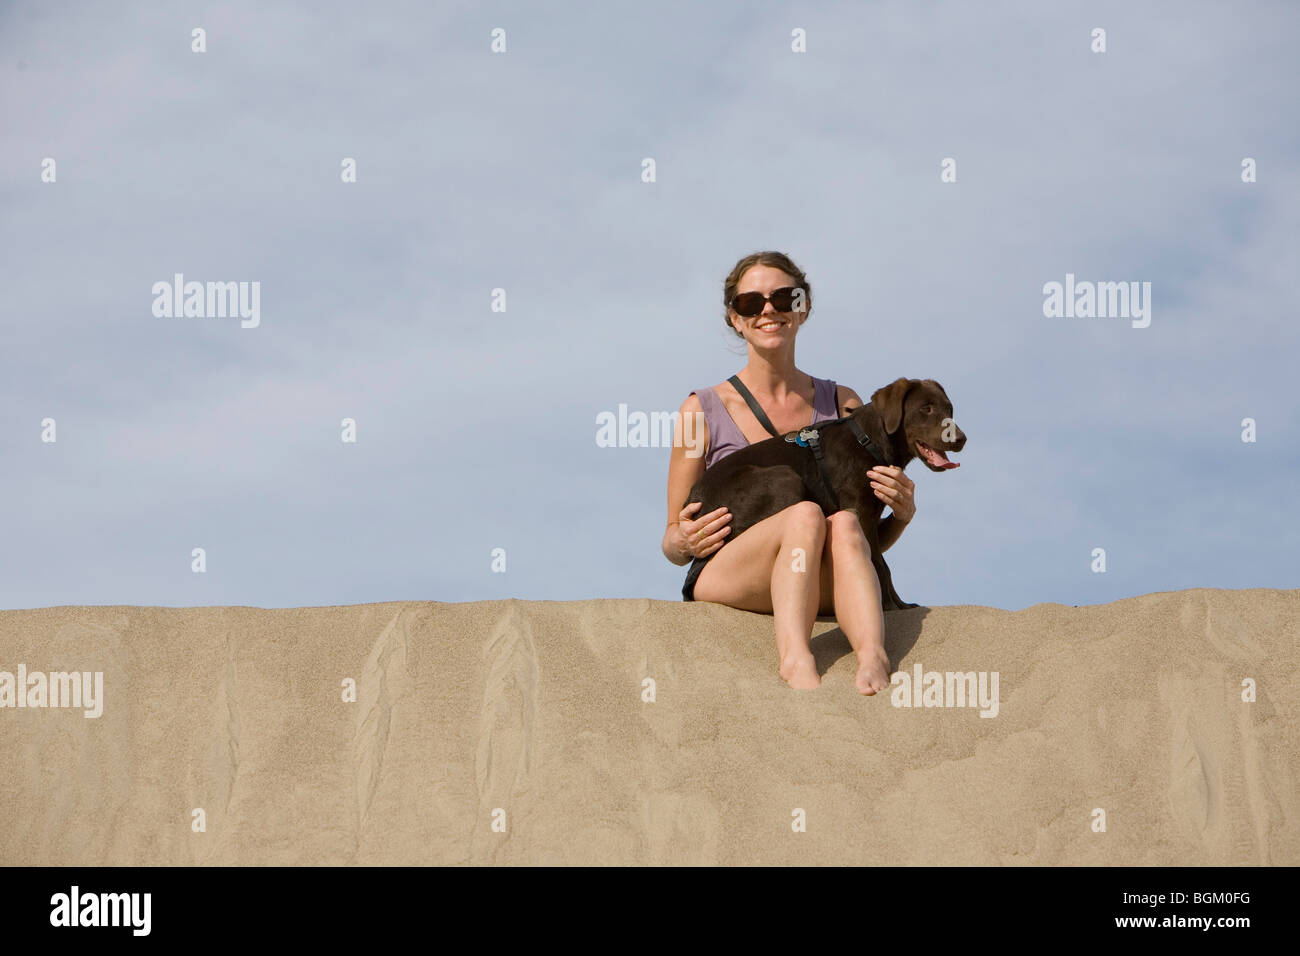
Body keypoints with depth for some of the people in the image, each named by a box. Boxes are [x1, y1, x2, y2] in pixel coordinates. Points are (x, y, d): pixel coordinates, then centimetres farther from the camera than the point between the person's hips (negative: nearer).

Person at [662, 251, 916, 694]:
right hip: (721, 579, -2)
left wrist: (901, 513, -4)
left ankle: (873, 661, -55)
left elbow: (871, 539, 19)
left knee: (845, 523, -32)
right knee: (806, 514, -32)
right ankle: (795, 659, -54)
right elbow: (672, 544, 11)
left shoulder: (843, 405, 16)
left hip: (819, 591, 2)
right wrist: (684, 543, -14)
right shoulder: (703, 410, 8)